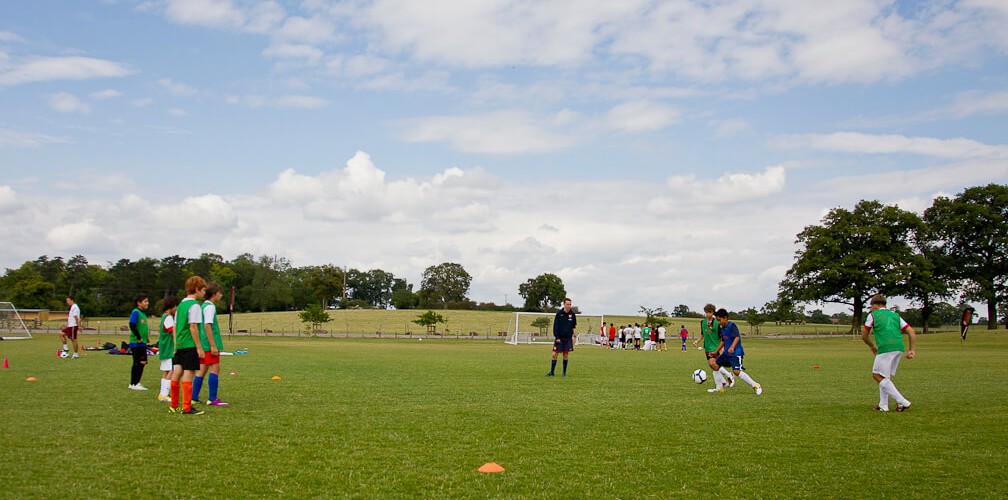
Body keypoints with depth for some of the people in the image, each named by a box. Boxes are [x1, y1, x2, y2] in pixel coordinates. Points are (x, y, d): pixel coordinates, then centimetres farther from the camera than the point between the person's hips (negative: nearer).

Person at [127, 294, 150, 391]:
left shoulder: (143, 313, 15)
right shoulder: (135, 312, -12)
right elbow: (132, 325, -22)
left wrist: (145, 338, 13)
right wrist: (139, 337, -18)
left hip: (142, 343, 9)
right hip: (137, 343, -9)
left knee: (137, 364, 13)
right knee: (141, 363, -9)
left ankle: (133, 383, 20)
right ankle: (135, 384, -4)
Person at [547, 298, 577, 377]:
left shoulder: (572, 314, 2)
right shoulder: (559, 313, -6)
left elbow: (574, 326, 11)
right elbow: (555, 326, -5)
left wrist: (574, 336, 4)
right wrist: (556, 337, -10)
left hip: (568, 338, 2)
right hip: (559, 338, -2)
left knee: (566, 355, 4)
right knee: (554, 354, -4)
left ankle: (564, 372, 12)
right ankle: (552, 372, 4)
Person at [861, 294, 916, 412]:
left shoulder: (873, 315, 10)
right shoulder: (895, 316, 24)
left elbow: (864, 336, 15)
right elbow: (912, 332, 16)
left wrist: (872, 346, 33)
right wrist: (912, 350, 13)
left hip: (885, 348, -7)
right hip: (899, 348, 7)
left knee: (877, 376, -2)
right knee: (886, 376, 18)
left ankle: (902, 402, -8)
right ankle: (883, 405, 16)